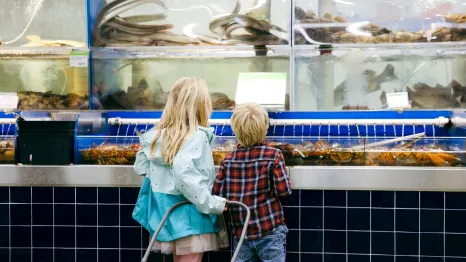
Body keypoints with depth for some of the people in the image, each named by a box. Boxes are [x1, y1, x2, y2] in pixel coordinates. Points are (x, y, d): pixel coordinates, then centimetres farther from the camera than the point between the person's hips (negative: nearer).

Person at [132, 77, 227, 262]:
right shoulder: (196, 136, -19)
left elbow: (141, 166, 11)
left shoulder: (159, 134, 4)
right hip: (189, 214, -7)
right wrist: (212, 204, -24)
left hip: (168, 210, 8)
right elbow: (185, 175, -31)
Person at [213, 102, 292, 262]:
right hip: (270, 232, -3)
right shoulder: (273, 156, -8)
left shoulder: (228, 160, -1)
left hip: (240, 233, 3)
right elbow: (283, 190, -11)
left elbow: (217, 194, -3)